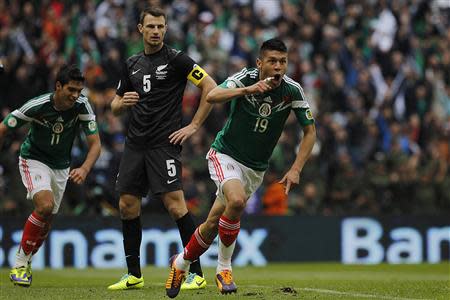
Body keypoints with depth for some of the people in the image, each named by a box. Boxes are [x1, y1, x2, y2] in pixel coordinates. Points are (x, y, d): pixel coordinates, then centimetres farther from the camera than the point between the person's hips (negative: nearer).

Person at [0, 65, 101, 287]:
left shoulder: (82, 106, -18)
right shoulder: (36, 106, -26)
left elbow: (95, 143, -17)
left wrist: (84, 169, -35)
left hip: (60, 166, 5)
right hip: (33, 160, -4)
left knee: (46, 221, 8)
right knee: (45, 206, -26)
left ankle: (25, 262, 31)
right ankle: (20, 262, -14)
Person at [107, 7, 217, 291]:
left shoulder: (176, 59, -4)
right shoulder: (132, 64, 15)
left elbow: (211, 87, -9)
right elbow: (116, 105, 23)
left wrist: (194, 126, -10)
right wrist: (122, 103, -2)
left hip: (164, 142, -7)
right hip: (135, 144, 7)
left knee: (175, 203, -15)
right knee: (128, 204, 5)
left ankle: (197, 273, -11)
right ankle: (134, 274, 14)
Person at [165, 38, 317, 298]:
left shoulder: (293, 91, -11)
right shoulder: (246, 78, -18)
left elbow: (310, 132, -2)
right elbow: (212, 96, -34)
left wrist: (295, 170, -11)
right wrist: (247, 90, -49)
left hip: (256, 167, 4)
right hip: (225, 155, -3)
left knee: (214, 223, 3)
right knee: (236, 200, -31)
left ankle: (181, 263, 29)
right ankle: (224, 267, -12)